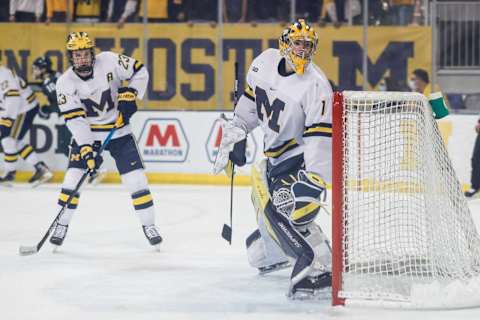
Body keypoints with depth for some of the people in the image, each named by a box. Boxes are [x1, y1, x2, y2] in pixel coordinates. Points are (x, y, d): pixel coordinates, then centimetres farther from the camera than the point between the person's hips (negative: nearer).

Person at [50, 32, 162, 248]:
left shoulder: (109, 61, -17)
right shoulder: (65, 83, -15)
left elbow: (139, 71, -5)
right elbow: (75, 119, -19)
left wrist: (129, 95, -18)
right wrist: (87, 149, -27)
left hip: (119, 130, 0)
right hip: (86, 133, 0)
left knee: (136, 177, -6)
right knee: (73, 176, -10)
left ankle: (148, 224, 7)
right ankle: (62, 225, 5)